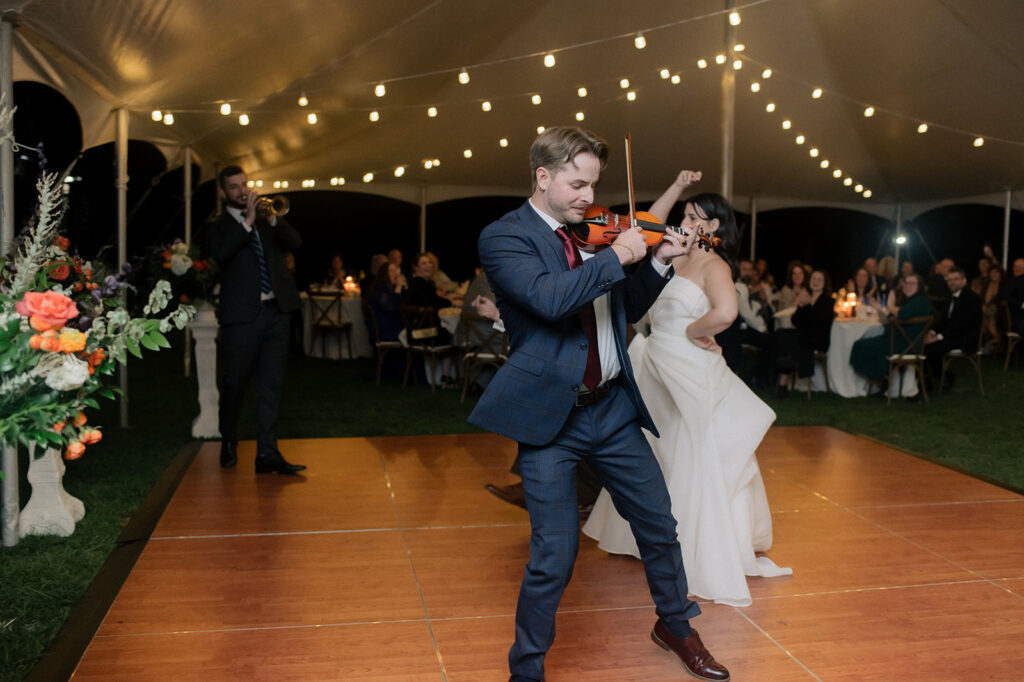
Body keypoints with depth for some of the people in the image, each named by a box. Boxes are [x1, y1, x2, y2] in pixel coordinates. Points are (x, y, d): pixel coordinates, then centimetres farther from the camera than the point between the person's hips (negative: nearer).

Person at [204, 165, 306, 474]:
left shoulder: (266, 218, 16)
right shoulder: (217, 226, 4)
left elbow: (295, 242, 3)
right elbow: (220, 253, -16)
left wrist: (272, 219, -10)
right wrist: (247, 221, -17)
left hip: (276, 311, 4)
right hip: (242, 315, -4)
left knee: (271, 385, 3)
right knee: (234, 383, 6)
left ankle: (267, 453, 6)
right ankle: (228, 444, 27)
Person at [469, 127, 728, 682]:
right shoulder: (502, 237, -9)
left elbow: (625, 310, 18)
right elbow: (549, 298, -28)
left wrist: (658, 263, 5)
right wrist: (616, 255, -19)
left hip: (613, 406, 6)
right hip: (550, 416, -6)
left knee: (659, 524, 16)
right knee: (555, 555, -4)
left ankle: (675, 624, 42)